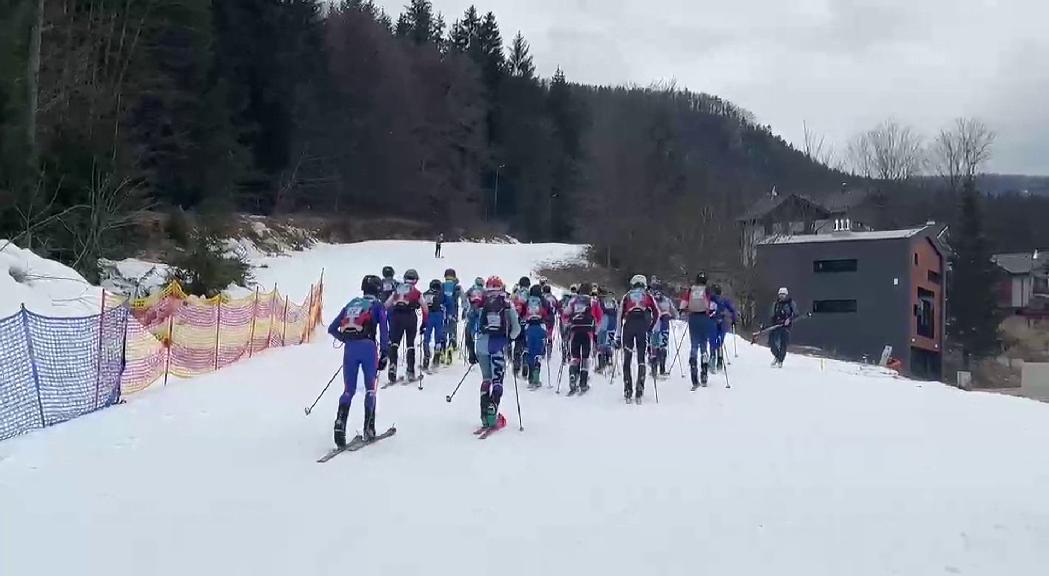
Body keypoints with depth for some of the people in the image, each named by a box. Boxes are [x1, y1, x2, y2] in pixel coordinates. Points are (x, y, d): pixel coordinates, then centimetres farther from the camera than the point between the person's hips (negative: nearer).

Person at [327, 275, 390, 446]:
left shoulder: (351, 304, 22)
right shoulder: (377, 305, 10)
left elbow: (332, 329, 20)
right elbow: (384, 332, 1)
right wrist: (384, 354, 4)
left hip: (349, 348, 3)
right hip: (368, 347, -3)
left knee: (349, 390, 8)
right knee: (370, 388, 9)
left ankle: (340, 423, -14)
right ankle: (368, 429, 4)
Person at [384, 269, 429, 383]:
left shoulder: (397, 290, 18)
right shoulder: (417, 292, 12)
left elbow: (386, 305, 15)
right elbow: (425, 309, 11)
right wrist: (424, 323, 19)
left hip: (396, 317, 1)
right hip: (410, 317, -1)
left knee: (394, 343, 6)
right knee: (410, 344, 8)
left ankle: (392, 364, -16)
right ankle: (410, 371, 3)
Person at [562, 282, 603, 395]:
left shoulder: (573, 300, 13)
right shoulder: (593, 301, 11)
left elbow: (564, 316, 10)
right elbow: (599, 317, 8)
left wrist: (568, 325, 26)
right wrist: (595, 329, 21)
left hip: (574, 330, 1)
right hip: (588, 330, -1)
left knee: (575, 356, 6)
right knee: (585, 357, 6)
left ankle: (572, 376, -18)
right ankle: (583, 383, 2)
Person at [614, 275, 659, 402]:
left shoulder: (626, 296, 21)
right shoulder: (648, 296, 20)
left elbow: (620, 317, 15)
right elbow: (656, 313, 6)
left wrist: (618, 337, 15)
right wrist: (650, 329, 15)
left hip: (629, 324, 0)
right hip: (643, 325, 0)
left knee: (627, 358, 7)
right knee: (641, 359, 4)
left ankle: (628, 391, 1)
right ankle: (639, 390, -7)